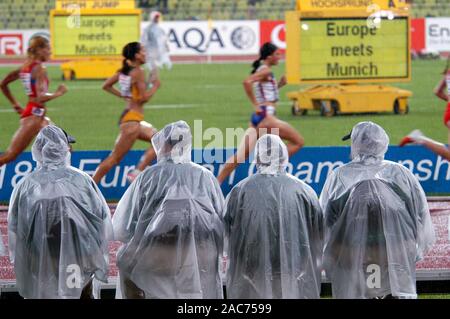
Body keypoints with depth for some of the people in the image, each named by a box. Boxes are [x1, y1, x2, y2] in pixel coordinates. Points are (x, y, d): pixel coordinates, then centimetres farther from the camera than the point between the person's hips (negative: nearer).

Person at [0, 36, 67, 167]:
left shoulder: (26, 67, 12)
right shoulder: (39, 69, -14)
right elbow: (41, 97, -24)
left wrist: (15, 104, 20)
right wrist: (58, 93, -9)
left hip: (38, 116, 10)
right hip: (34, 115, -10)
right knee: (11, 155, -10)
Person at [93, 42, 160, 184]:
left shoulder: (124, 71, 9)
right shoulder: (138, 72, -15)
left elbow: (106, 86, 15)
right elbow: (144, 98, -18)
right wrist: (155, 86, -3)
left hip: (128, 117, 10)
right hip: (132, 120, -10)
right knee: (115, 158, -6)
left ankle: (136, 173, 9)